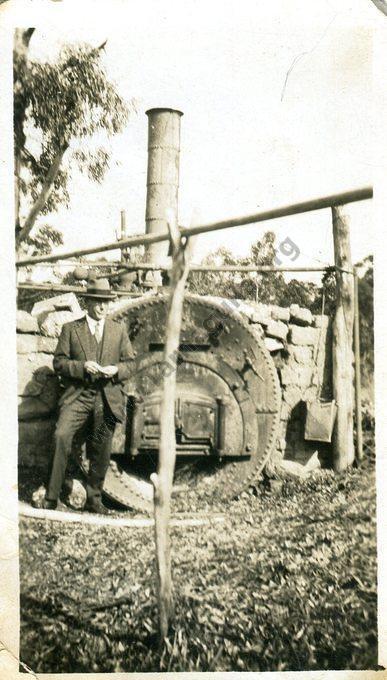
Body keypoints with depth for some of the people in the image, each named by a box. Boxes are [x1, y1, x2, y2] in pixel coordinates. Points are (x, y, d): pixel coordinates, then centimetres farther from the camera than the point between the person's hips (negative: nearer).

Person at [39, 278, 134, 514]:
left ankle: (94, 499, 23)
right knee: (61, 436, -22)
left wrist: (116, 370, -9)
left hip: (108, 398, 2)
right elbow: (59, 362, 2)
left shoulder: (119, 329, 12)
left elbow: (129, 363, 13)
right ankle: (52, 497, -13)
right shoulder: (70, 329, 6)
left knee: (101, 450, 5)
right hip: (78, 396, -2)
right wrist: (82, 366, -14)